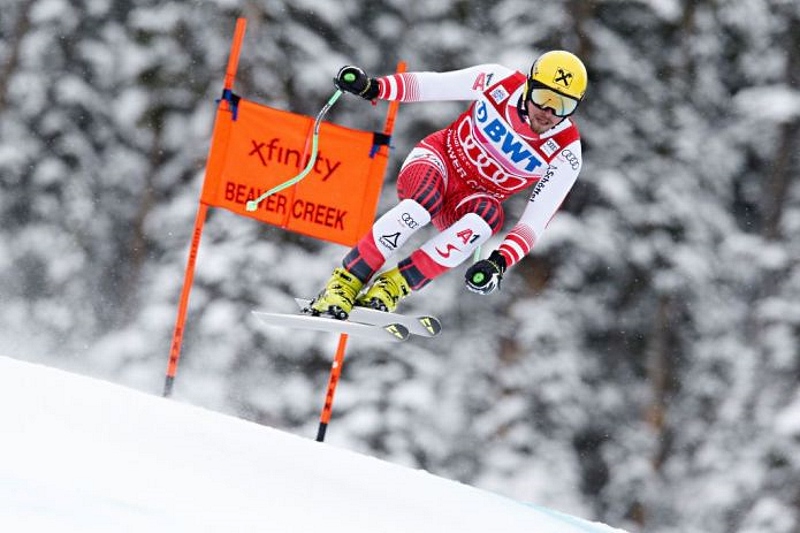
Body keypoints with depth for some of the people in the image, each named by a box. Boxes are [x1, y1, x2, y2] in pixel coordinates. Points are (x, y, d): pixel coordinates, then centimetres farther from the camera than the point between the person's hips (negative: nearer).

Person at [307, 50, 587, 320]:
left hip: (463, 206, 1)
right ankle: (343, 284, -28)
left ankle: (391, 287, -31)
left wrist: (499, 262, -37)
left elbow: (535, 221, -21)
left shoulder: (565, 154, -17)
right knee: (426, 198, -37)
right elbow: (428, 85, -10)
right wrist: (372, 87, -25)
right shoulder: (500, 82, -16)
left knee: (490, 214, -36)